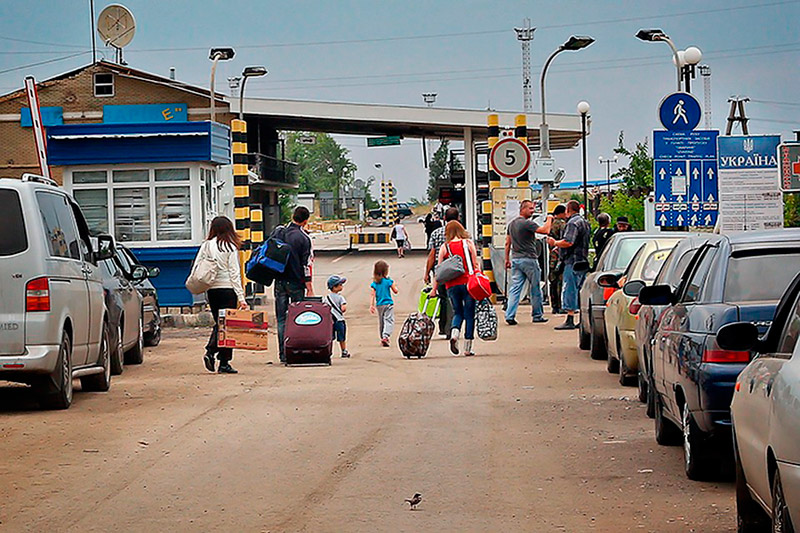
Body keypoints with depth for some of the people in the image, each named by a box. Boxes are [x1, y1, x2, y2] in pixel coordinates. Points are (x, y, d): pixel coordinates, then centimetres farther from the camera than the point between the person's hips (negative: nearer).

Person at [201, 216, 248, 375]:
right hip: (228, 289, -4)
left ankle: (210, 351, -4)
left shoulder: (206, 246, 5)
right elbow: (234, 274, -7)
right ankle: (224, 363, 1)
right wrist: (241, 297, -6)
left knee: (218, 324, 16)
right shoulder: (231, 248, -5)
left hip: (211, 290, 4)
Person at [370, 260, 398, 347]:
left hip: (379, 305, 4)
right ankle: (385, 336, -26)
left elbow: (373, 295, -5)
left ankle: (383, 338, 22)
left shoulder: (374, 283, -1)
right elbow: (395, 291, -3)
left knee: (381, 322, 15)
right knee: (389, 320, -6)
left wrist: (371, 305, -3)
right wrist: (394, 285, 16)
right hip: (388, 304, -4)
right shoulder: (388, 281, -9)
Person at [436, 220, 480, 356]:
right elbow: (475, 264, -3)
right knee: (469, 314, 7)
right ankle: (467, 348, 5)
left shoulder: (444, 247, 3)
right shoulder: (468, 243, 1)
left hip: (452, 285, 1)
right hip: (468, 283, -1)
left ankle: (454, 334, -12)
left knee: (457, 313, 17)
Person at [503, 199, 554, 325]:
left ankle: (510, 316, -8)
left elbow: (508, 243, 16)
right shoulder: (527, 223, -14)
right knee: (535, 289, 7)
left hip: (515, 259, 7)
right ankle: (537, 315, 15)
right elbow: (545, 230, -21)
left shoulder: (511, 224, 12)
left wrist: (507, 259, 22)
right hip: (529, 259, -7)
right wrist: (549, 219, -4)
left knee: (515, 289, 2)